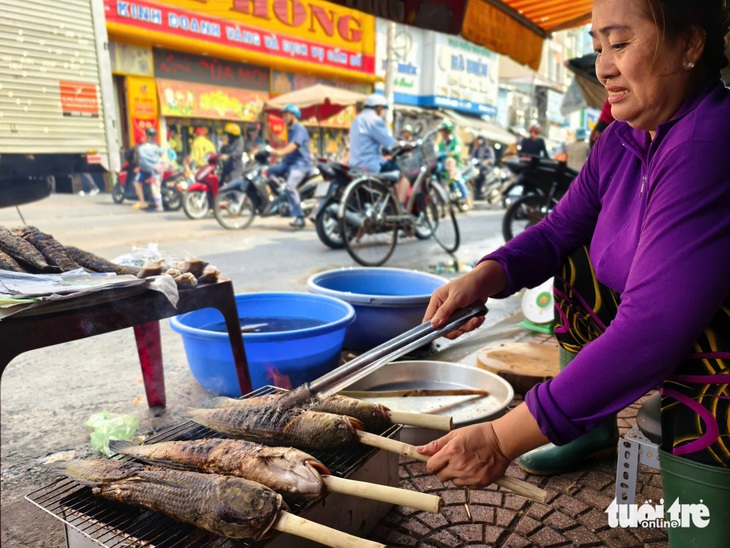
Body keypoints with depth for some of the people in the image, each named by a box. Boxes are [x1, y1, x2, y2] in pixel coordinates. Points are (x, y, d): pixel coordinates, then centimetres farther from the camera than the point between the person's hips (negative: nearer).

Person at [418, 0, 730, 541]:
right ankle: (595, 431, 10)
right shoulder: (620, 141, -5)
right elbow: (559, 231, 3)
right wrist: (484, 277, -20)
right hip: (668, 342, 7)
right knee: (577, 268, 1)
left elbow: (654, 327, -37)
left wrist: (504, 437, -35)